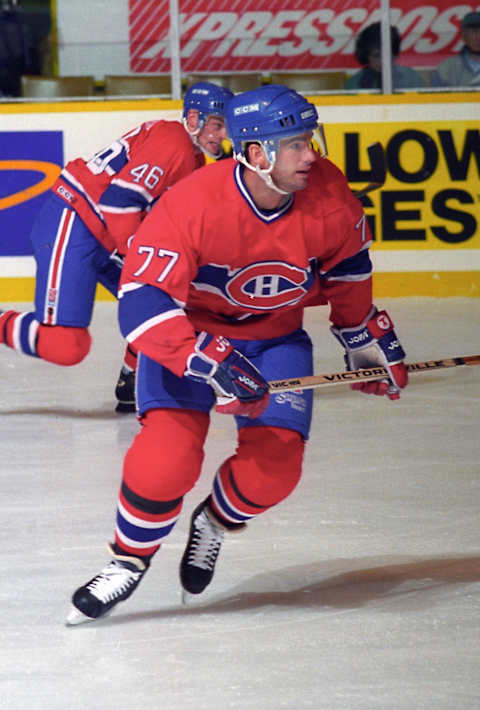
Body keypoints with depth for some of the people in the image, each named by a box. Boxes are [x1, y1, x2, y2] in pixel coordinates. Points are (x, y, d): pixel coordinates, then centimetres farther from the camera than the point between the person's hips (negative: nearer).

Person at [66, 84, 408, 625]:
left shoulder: (330, 197, -18)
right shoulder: (191, 205, -32)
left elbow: (347, 268, 5)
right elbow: (141, 302, -33)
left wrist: (368, 340, 13)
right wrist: (212, 363, -43)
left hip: (275, 337, 4)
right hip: (187, 330, -4)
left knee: (275, 464, -12)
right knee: (169, 452, -24)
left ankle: (216, 522, 22)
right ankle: (128, 560, 0)